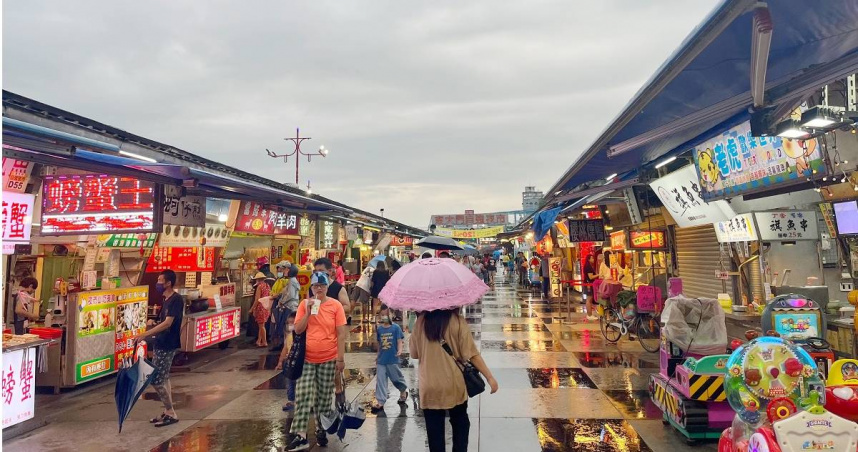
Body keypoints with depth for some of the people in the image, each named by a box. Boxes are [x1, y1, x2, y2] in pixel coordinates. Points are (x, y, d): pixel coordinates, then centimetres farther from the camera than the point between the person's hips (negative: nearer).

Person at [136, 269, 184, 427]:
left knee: (156, 380, -7)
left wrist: (145, 334, -29)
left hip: (167, 346, -10)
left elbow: (168, 323, -26)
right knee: (163, 379, 14)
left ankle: (171, 414, 3)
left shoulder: (176, 299, -18)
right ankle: (167, 412, 22)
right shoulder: (167, 300, 12)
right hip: (161, 344, 10)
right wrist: (153, 324, 3)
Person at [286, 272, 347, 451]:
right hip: (307, 358, 1)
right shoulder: (304, 304, 1)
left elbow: (341, 334, -5)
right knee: (303, 396, -6)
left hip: (328, 359, -1)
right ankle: (300, 436, -3)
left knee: (324, 397, 9)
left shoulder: (336, 305, -5)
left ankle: (321, 431, 23)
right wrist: (308, 312, -15)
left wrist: (341, 358, -9)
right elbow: (298, 330, -2)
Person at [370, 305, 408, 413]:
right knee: (380, 381, 2)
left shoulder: (395, 327, -8)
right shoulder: (379, 329, 5)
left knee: (397, 378, 12)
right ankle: (380, 401, 6)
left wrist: (399, 351, -28)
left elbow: (399, 341, -10)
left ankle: (404, 391, 39)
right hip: (381, 360, 4)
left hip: (393, 360, -3)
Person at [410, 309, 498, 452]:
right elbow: (472, 354, -12)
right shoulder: (458, 321, -9)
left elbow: (414, 353, 3)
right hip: (454, 385, 0)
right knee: (460, 423, 21)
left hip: (429, 386, 1)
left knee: (435, 429, 10)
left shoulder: (421, 321, -4)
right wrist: (490, 377, -7)